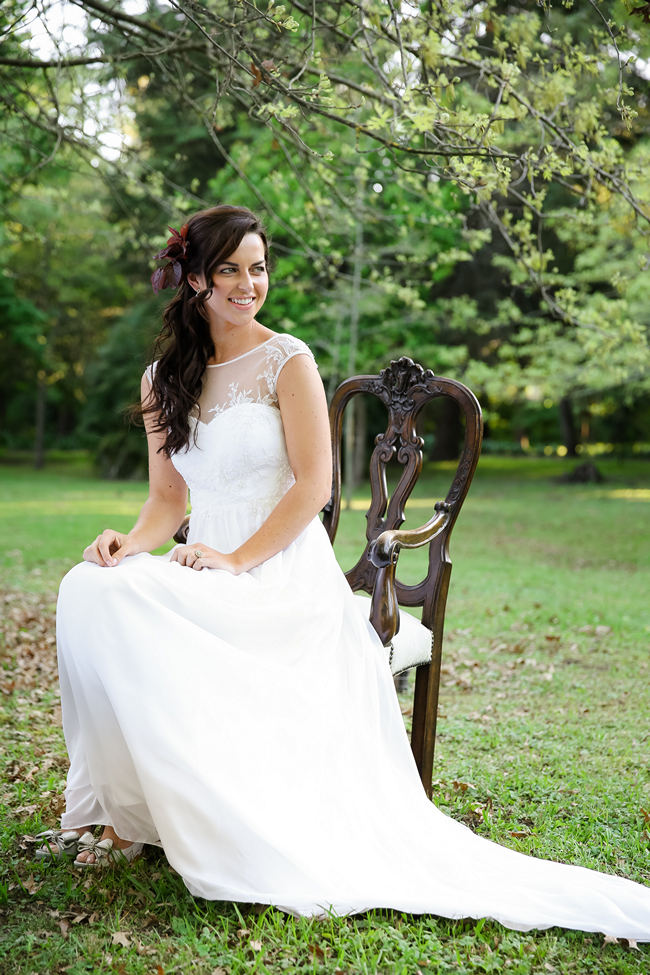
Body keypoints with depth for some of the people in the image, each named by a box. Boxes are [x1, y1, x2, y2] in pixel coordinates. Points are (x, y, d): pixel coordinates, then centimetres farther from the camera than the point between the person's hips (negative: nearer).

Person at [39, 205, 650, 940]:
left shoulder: (286, 360, -1)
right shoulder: (162, 378, 14)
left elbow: (313, 485, -7)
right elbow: (167, 498, 14)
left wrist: (237, 561, -16)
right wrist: (132, 543, -8)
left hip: (283, 575, -5)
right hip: (207, 572, 5)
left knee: (127, 610, -29)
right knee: (92, 590, -23)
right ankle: (120, 809, -12)